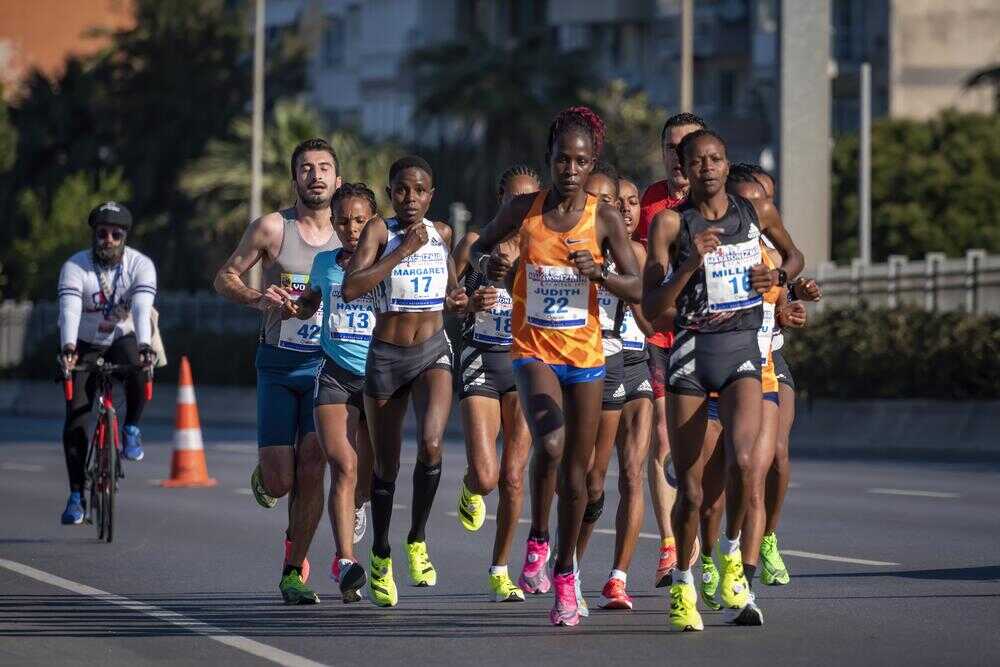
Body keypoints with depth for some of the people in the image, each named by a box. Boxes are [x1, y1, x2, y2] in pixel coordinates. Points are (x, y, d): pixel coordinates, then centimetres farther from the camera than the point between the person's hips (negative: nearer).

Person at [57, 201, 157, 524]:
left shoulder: (140, 265, -17)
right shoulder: (75, 267, -19)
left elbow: (142, 308, -31)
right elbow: (69, 309, -33)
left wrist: (144, 347, -49)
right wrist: (68, 348, -51)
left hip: (123, 340, 0)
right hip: (85, 347, 0)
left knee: (139, 368, -35)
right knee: (76, 420, -12)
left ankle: (131, 428, -9)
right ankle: (77, 495, -2)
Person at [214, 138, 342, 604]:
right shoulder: (272, 228, -3)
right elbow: (225, 277, 4)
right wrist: (258, 299, -15)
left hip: (326, 364, 1)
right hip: (278, 363, -1)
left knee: (313, 467, -12)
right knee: (280, 481, -6)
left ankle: (294, 571, 0)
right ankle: (263, 477, 33)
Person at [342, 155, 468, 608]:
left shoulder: (442, 233, 4)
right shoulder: (379, 231, -8)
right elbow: (350, 289, -23)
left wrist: (457, 300, 1)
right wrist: (402, 251, -23)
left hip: (433, 352, 1)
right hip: (386, 355, -1)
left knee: (431, 443, -24)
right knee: (386, 466, 9)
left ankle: (417, 541, -5)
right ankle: (380, 558, 30)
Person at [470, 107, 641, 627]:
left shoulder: (604, 218, -4)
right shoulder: (524, 210, -2)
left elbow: (638, 289, -5)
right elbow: (478, 246, 14)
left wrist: (598, 273, -24)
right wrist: (487, 263, -10)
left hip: (586, 354, 1)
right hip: (533, 349, -1)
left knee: (576, 472, 7)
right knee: (550, 442, -27)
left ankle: (564, 575, 24)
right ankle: (537, 540, -4)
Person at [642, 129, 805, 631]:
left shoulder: (758, 213, 6)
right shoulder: (670, 223, -1)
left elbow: (794, 256, 26)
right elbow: (651, 307, -6)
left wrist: (778, 277, 4)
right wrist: (691, 264, -19)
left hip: (743, 349, 1)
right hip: (690, 350, -1)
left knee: (742, 460, -24)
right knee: (689, 487, 0)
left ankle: (733, 555, 3)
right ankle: (682, 586, 22)